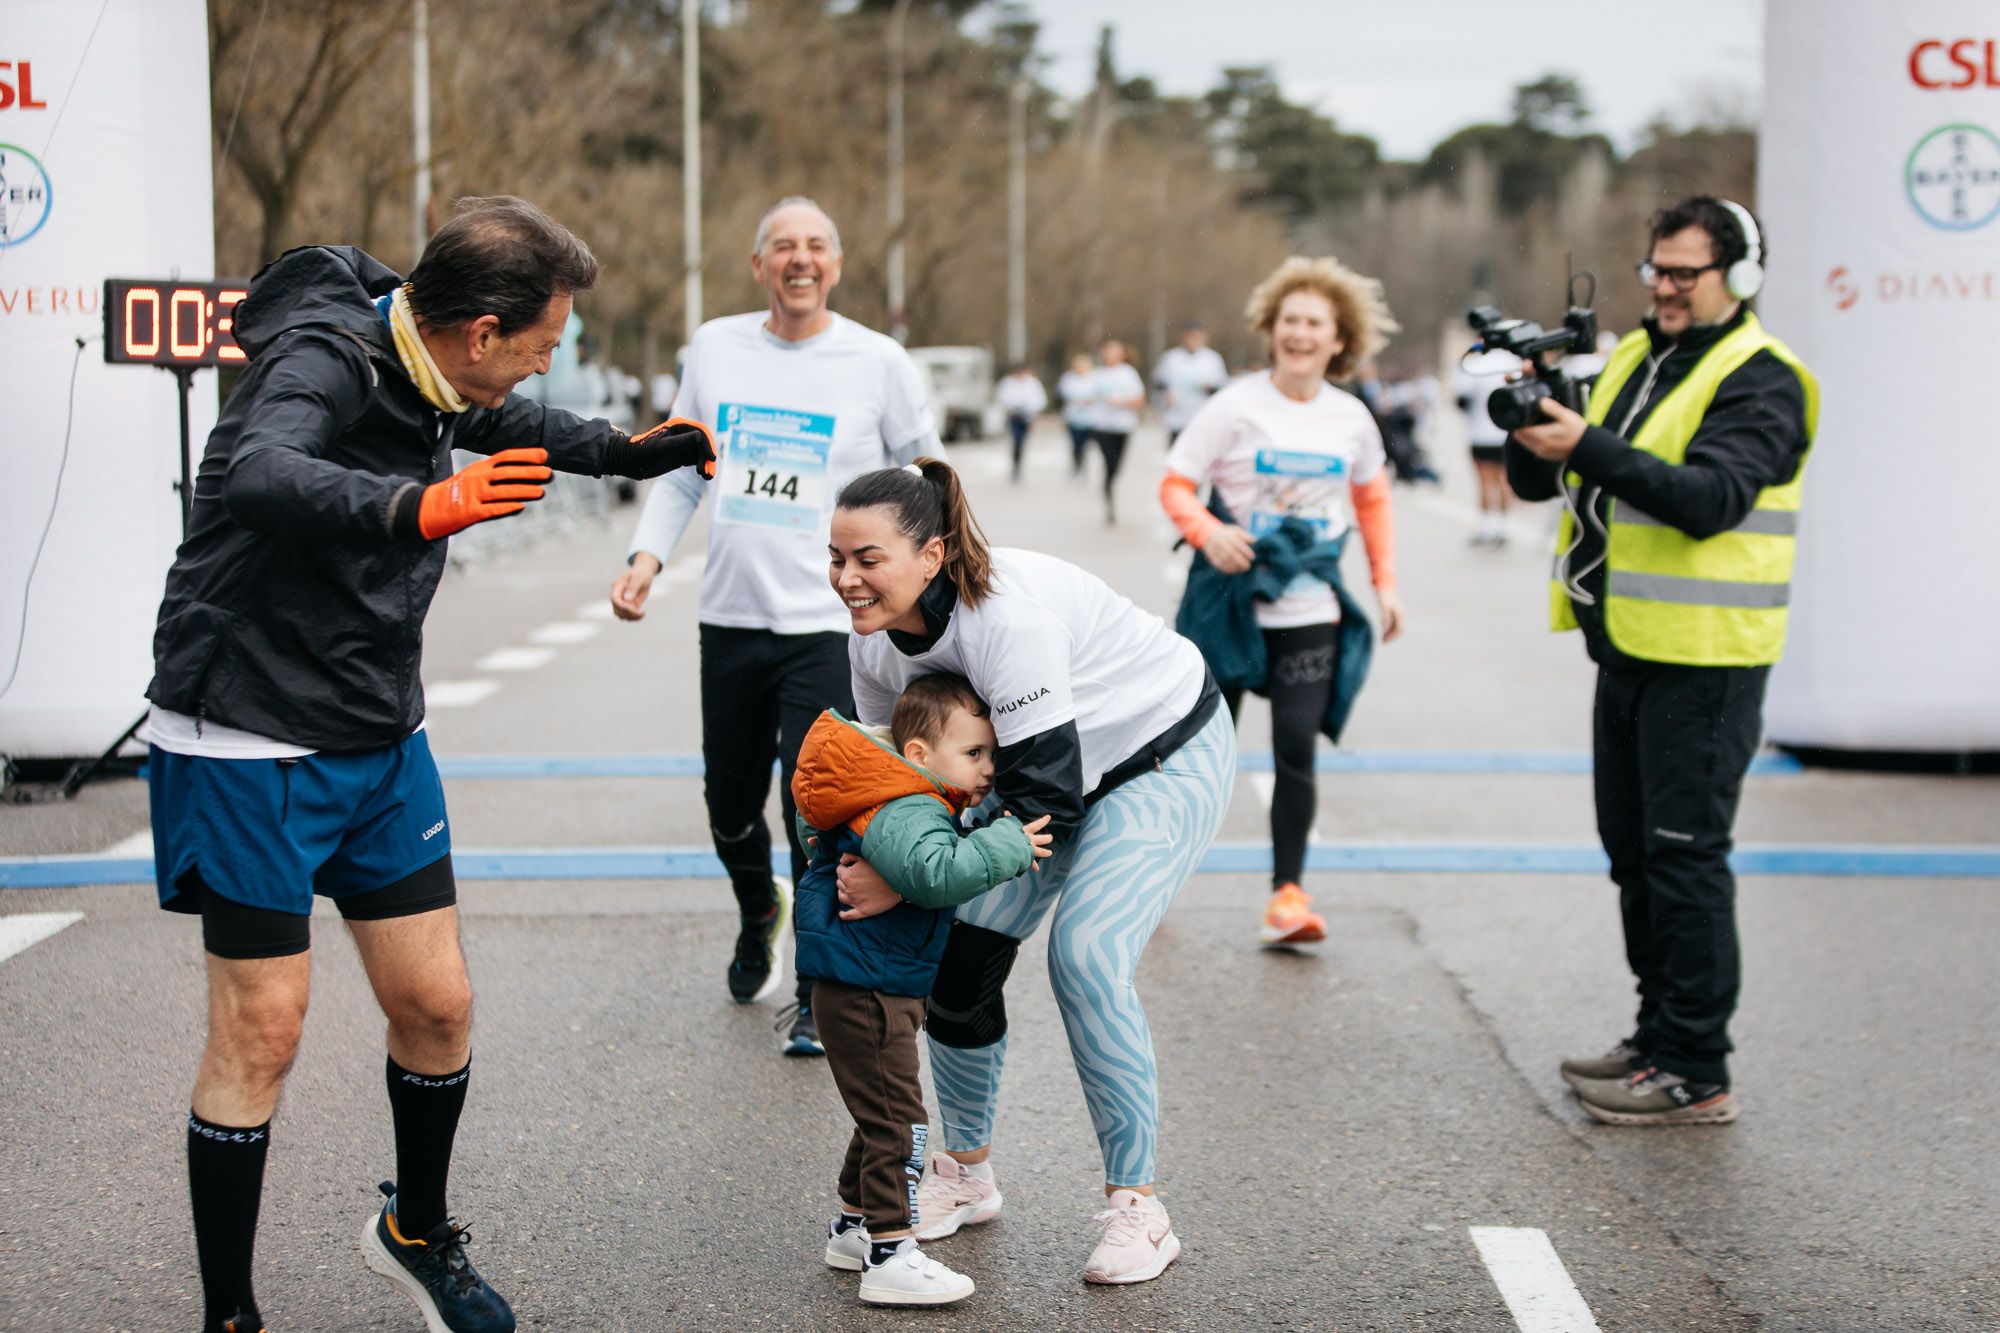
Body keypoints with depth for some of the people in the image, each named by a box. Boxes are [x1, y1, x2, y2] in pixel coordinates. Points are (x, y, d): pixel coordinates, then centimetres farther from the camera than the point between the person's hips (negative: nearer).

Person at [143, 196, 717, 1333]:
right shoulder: (324, 356, -22)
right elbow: (258, 475, -45)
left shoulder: (436, 370, 4)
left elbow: (504, 424, 29)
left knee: (437, 1005, 8)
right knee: (262, 1028, -3)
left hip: (381, 743, 8)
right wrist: (418, 507, -60)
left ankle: (418, 1230, 33)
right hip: (253, 743, -8)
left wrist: (626, 453, 32)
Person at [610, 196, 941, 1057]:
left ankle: (821, 995, 10)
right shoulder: (714, 347, 6)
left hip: (830, 626, -4)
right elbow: (681, 470, 14)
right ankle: (759, 918, 47)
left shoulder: (879, 362, -3)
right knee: (730, 806, 14)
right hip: (730, 620, 4)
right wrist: (647, 557, 1)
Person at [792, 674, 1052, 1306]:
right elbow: (936, 872, -42)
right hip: (865, 994, -11)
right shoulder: (904, 815, -24)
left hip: (881, 990, 11)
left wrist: (994, 834, 11)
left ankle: (852, 1228, 33)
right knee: (898, 1120, -9)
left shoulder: (921, 806, 9)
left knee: (883, 1115, 21)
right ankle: (889, 1258, -5)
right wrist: (1008, 845, -35)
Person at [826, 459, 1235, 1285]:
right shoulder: (875, 636, -13)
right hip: (1044, 759, 8)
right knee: (958, 946, 0)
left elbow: (1045, 801, -37)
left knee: (1086, 955, -22)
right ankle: (965, 1174, 20)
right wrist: (863, 860, -14)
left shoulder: (1008, 618, -38)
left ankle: (1136, 1209, -9)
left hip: (1164, 755, -8)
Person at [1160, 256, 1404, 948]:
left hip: (1309, 610, 2)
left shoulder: (1351, 419, 4)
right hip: (1232, 599, -2)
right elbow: (1174, 485, -6)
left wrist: (1385, 581, 11)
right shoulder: (1235, 406, -7)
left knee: (1296, 750, -6)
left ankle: (1287, 892, 0)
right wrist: (1207, 532, -25)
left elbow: (1372, 500, 19)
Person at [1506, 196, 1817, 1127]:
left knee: (1684, 856, -7)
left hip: (1704, 659, -8)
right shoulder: (1633, 359, 14)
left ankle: (1697, 1074, -1)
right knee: (1633, 850, 14)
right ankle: (1659, 1037, 26)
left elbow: (1709, 497, -25)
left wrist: (1591, 447, -34)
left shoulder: (1761, 380, -10)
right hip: (1629, 648, 8)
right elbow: (1540, 482, 11)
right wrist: (1535, 432, -11)